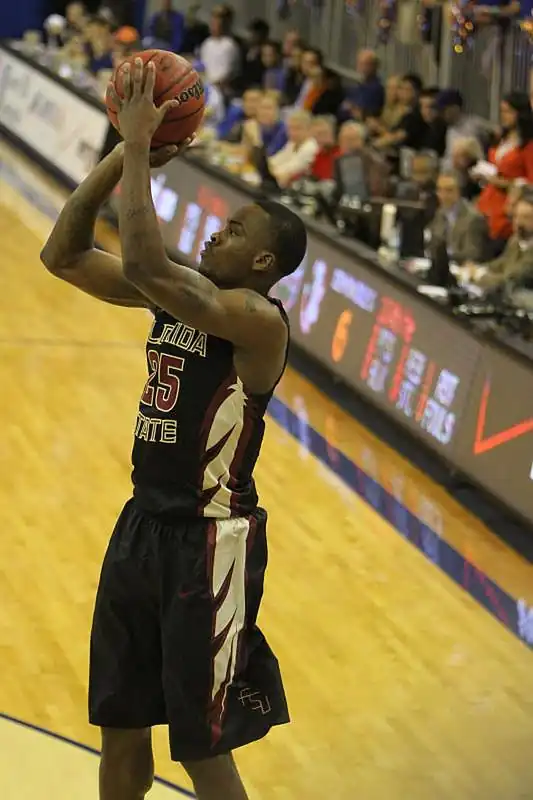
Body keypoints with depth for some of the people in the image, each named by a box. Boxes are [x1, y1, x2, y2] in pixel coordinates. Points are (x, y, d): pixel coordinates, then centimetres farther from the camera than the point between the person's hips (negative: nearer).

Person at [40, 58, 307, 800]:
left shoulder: (259, 319, -18)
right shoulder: (180, 296, 7)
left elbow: (145, 267, -33)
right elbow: (63, 256, 5)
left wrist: (140, 146, -25)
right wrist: (124, 154, -5)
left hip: (208, 541, -8)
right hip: (144, 523, 9)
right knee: (121, 727, 18)